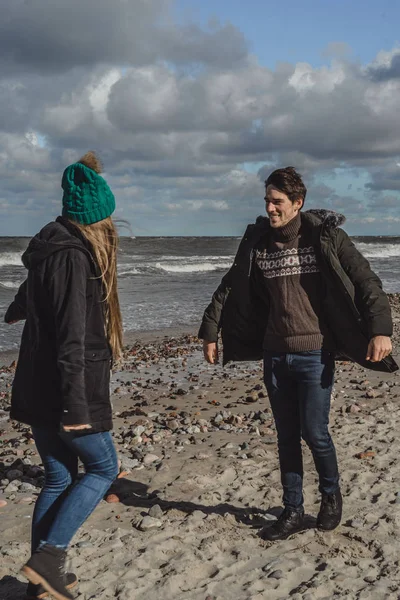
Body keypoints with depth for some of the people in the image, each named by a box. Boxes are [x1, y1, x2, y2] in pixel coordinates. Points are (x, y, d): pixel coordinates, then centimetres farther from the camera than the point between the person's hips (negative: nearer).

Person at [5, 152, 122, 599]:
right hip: (65, 393, -9)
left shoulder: (51, 249, 12)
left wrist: (15, 312, 58)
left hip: (38, 391, 9)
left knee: (59, 478, 16)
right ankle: (48, 557, 0)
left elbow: (29, 297, 35)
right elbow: (71, 339, -23)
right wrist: (75, 404, -24)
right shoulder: (74, 257, -17)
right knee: (102, 467, 7)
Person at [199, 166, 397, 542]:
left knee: (314, 433, -1)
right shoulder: (257, 242, 3)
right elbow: (230, 289, 13)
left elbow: (366, 282, -9)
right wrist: (209, 332, 11)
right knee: (287, 436, 11)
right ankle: (293, 512, 24)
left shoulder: (325, 236, -8)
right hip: (275, 355, 4)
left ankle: (331, 495, 28)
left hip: (314, 354, -4)